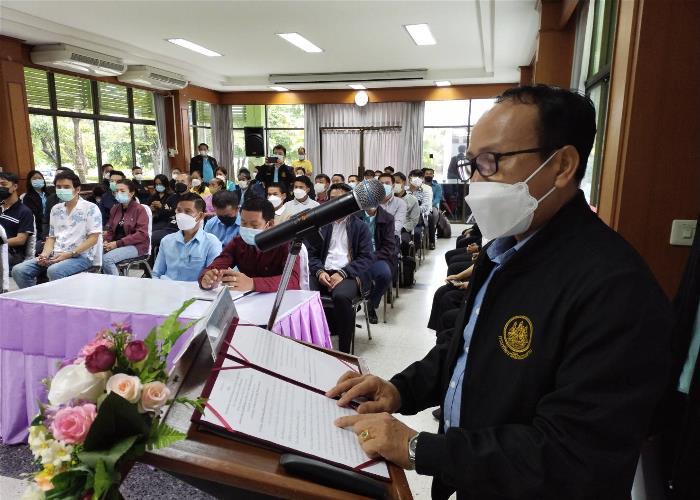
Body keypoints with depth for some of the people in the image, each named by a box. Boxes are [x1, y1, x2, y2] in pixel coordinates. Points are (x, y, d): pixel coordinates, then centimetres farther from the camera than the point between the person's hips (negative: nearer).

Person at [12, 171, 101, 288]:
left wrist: (69, 254, -17)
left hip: (81, 256, -6)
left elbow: (93, 238, -9)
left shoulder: (90, 208, -3)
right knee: (19, 270, -12)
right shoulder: (55, 209, 17)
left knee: (54, 271, -35)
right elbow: (51, 237, 19)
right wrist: (45, 254, -1)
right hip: (56, 256, 7)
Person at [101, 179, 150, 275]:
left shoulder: (139, 209, -8)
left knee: (107, 258, -27)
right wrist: (106, 241, -6)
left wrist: (118, 243, -20)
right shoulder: (115, 208, 12)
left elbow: (142, 234, -16)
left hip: (136, 245, -6)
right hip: (116, 244, 6)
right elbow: (111, 229, 18)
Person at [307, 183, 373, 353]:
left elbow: (366, 258, -1)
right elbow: (311, 253, 13)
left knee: (341, 296, -37)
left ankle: (344, 350, -22)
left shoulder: (360, 227, 10)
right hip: (323, 272, 3)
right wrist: (319, 271, -9)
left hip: (348, 274, -3)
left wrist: (342, 273, -16)